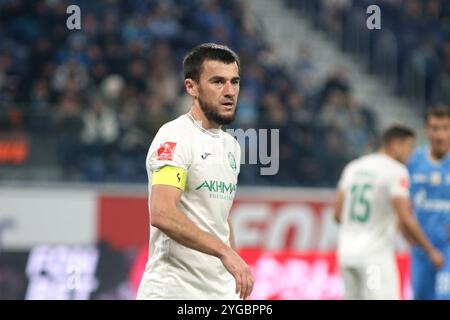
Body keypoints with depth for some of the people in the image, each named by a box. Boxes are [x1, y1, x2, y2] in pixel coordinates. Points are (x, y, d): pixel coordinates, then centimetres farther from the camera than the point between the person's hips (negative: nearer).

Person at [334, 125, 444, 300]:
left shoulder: (352, 167, 12)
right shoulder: (396, 171, -9)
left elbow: (338, 214, 11)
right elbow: (405, 220, -15)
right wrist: (431, 251, -5)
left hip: (347, 252, 7)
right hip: (376, 255, -7)